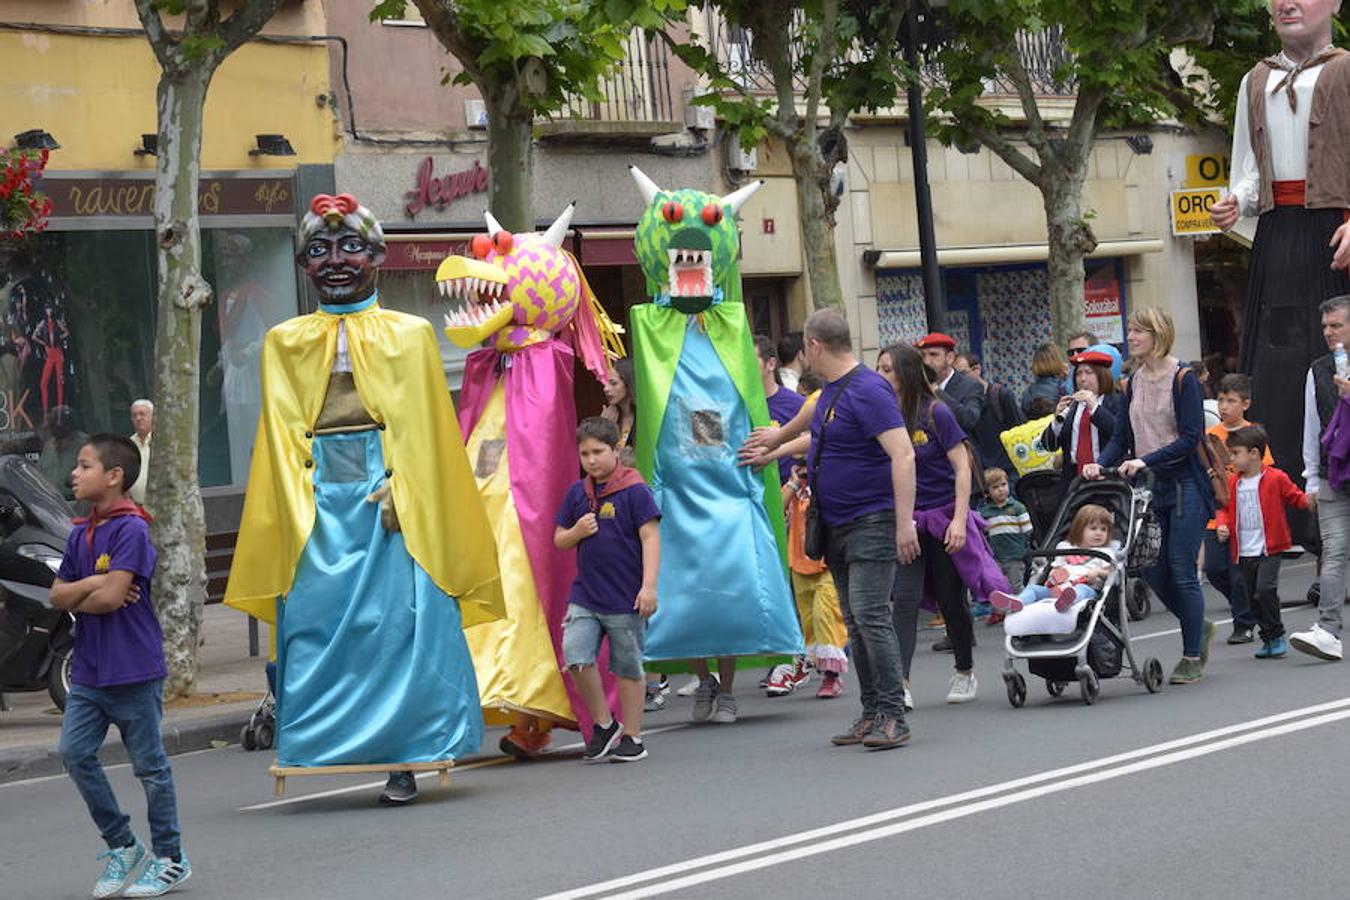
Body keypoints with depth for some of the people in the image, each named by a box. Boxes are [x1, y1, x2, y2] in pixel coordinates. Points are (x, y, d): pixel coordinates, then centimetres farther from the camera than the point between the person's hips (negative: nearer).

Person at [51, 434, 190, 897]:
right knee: (75, 751, -1)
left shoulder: (131, 529, -14)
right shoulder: (80, 534, 11)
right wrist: (92, 584, -11)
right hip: (88, 669, 7)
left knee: (150, 764, 2)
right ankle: (121, 845, 13)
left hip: (133, 669, -7)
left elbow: (111, 597, -21)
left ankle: (171, 859, 14)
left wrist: (78, 598, -4)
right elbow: (58, 594, 7)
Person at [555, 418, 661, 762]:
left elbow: (650, 537, -10)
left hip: (625, 598, -4)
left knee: (628, 668, 6)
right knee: (576, 658, -9)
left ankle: (632, 737, 18)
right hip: (585, 596, 4)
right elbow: (559, 540, 15)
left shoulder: (634, 490, -8)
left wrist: (649, 585, -17)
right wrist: (576, 532, -7)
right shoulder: (577, 493, 8)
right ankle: (603, 725, 9)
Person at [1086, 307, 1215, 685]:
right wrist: (1100, 463, -8)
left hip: (1184, 484, -6)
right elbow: (1122, 437, 11)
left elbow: (1191, 437, -15)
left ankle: (1192, 658, 4)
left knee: (1181, 571, -6)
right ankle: (1199, 628, 28)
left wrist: (1145, 460, -22)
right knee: (1152, 570, 4)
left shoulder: (1183, 380, -8)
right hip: (1148, 486, 6)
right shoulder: (1135, 383, 11)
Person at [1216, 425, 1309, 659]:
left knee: (1265, 590, -18)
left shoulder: (1276, 478, -5)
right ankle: (1269, 639, 20)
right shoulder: (1232, 483, 8)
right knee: (1253, 596, 8)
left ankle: (1276, 636, -4)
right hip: (1244, 552, 5)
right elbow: (1226, 508, 17)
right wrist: (1223, 524, -2)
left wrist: (1309, 500, -16)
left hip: (1269, 549, -5)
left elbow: (1295, 497, 3)